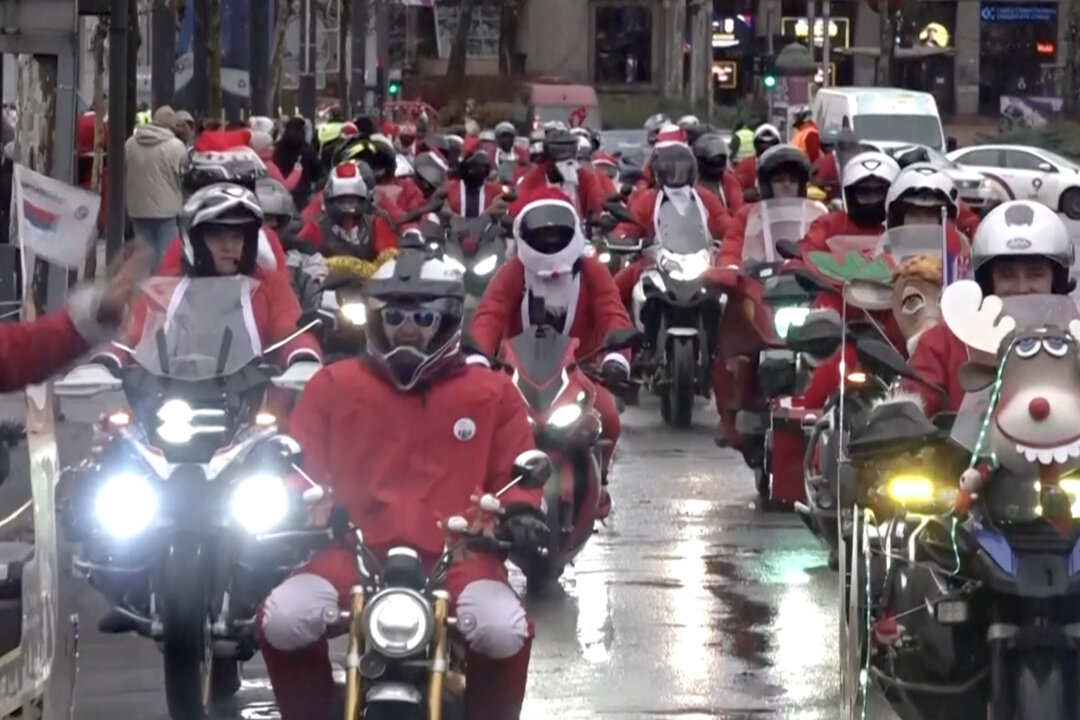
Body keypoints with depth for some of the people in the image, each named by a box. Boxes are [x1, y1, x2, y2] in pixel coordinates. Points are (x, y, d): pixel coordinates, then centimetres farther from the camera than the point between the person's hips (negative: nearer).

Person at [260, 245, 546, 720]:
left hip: (456, 553, -1)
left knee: (504, 631, -32)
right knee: (283, 619, -28)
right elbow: (300, 461, 16)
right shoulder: (334, 385, 17)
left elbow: (515, 470, 17)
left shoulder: (491, 392, 15)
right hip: (355, 549, 1)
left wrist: (520, 512, -5)